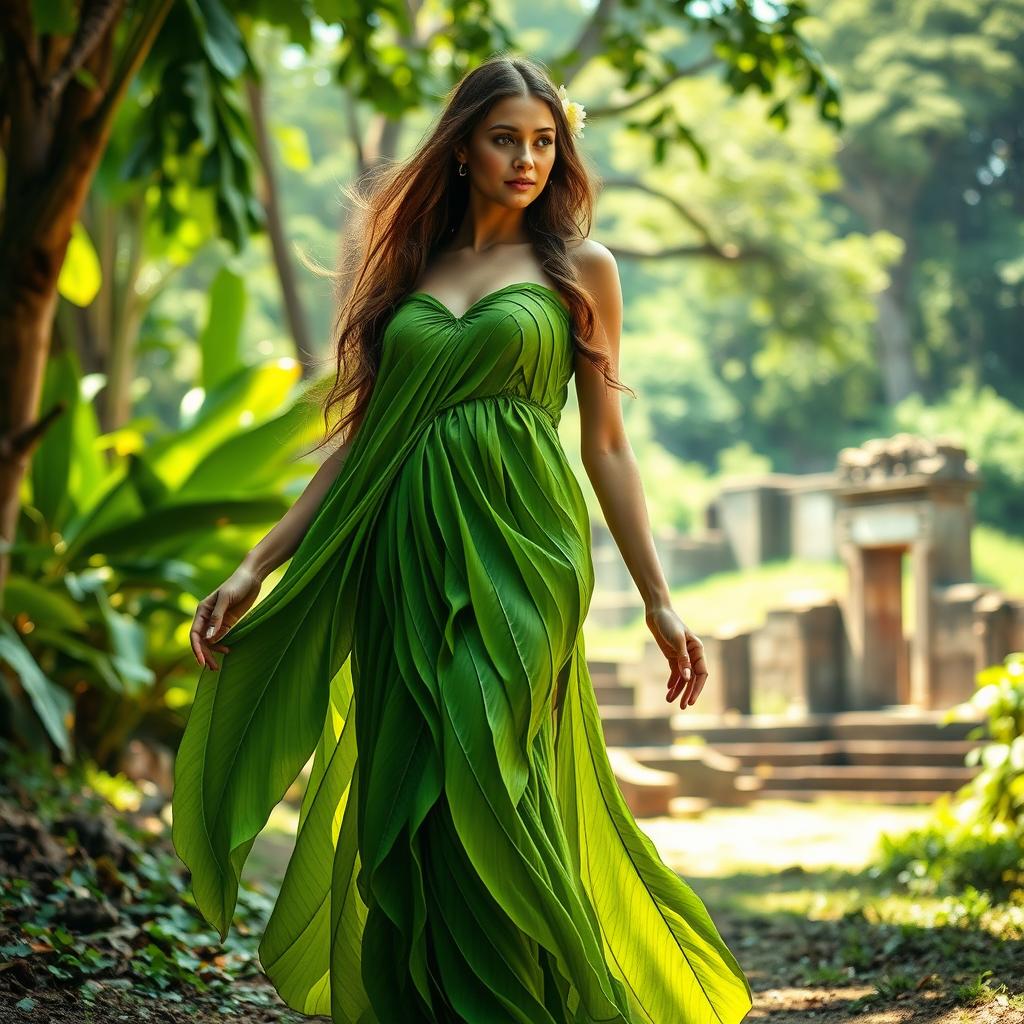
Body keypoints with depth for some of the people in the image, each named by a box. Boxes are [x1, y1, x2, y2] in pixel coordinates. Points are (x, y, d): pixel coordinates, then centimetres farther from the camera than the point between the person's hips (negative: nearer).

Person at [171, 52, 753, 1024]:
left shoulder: (578, 267, 7)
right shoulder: (410, 266, 14)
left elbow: (606, 442, 7)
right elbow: (360, 436, 12)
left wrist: (658, 600, 3)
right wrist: (256, 566, 6)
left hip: (519, 554, -3)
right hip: (406, 562, 3)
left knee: (487, 801, -10)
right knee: (405, 806, 3)